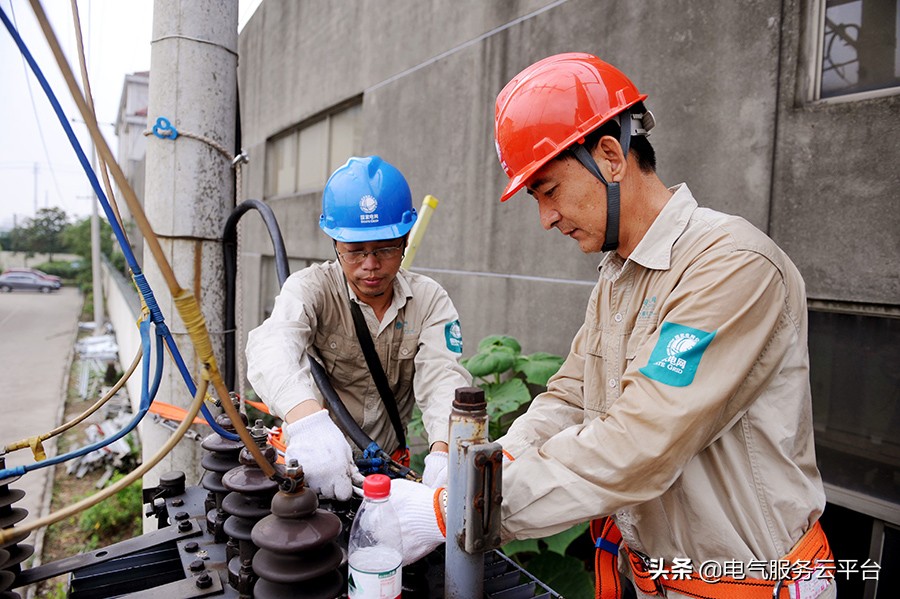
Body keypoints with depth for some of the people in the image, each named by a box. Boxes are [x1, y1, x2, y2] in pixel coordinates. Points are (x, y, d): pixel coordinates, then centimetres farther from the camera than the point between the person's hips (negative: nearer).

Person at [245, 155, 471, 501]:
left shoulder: (430, 300, -4)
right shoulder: (312, 287, -11)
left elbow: (442, 376, -18)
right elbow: (273, 344, -30)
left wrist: (444, 451, -38)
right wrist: (307, 417, -51)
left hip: (388, 463, 3)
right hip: (311, 461, -2)